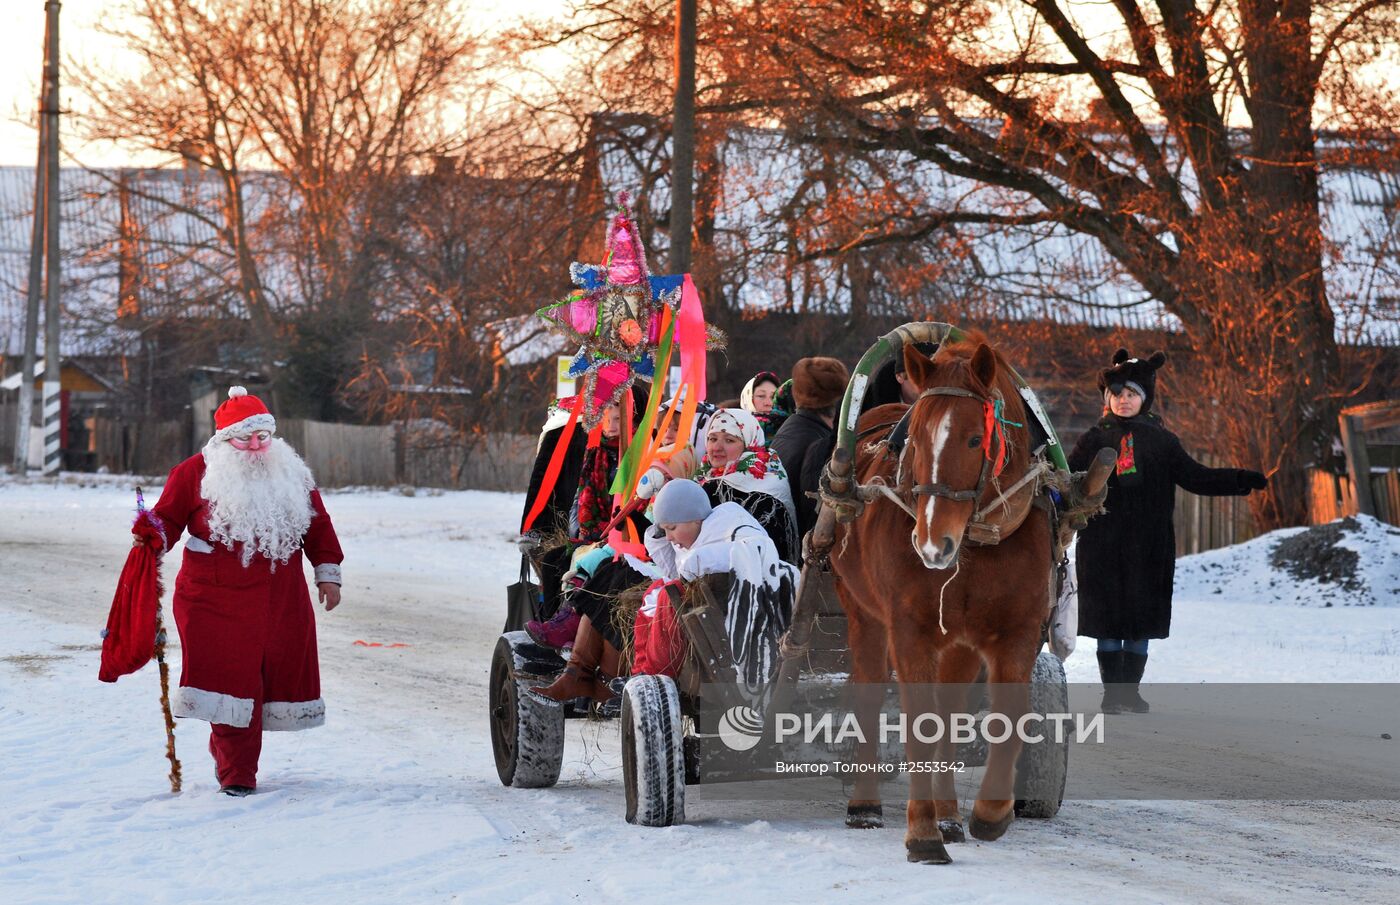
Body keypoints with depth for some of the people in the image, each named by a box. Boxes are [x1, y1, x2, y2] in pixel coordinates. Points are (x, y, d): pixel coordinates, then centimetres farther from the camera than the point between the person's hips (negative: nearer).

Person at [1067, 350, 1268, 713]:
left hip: (1148, 547, 1)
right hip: (1102, 545, -1)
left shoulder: (1162, 441, 8)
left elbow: (1195, 477, 7)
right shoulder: (1094, 440, 5)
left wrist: (1242, 480, -2)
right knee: (1108, 618, -1)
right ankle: (1111, 692, 5)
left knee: (1141, 621, 4)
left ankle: (1130, 690, 13)